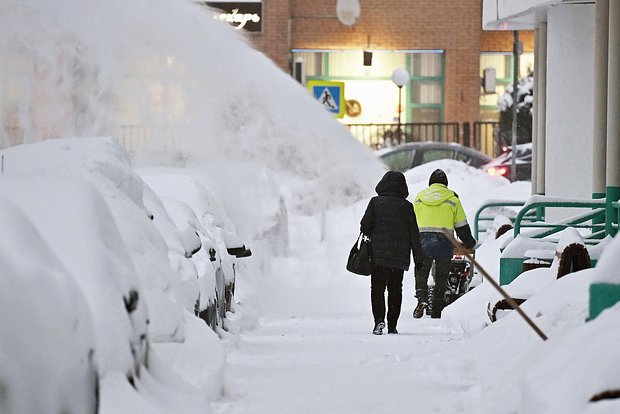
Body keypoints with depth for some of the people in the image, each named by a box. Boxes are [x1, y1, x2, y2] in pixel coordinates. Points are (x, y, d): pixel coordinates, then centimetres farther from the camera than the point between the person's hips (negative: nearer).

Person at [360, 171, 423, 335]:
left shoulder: (375, 202, -2)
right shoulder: (407, 206, 1)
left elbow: (365, 226, -2)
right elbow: (414, 233, 3)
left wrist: (370, 239, 19)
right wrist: (418, 256, 8)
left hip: (378, 254, -2)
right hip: (400, 256, 2)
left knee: (377, 288, -1)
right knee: (395, 289, 10)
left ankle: (379, 319, -21)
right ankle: (392, 325, 9)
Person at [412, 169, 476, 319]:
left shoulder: (419, 197, 12)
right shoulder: (452, 198, 4)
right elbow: (462, 226, 5)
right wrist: (469, 244, 17)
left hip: (423, 242, 1)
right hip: (444, 243, -1)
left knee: (421, 273, 8)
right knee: (441, 278, 8)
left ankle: (422, 298, -18)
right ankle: (436, 311, 8)